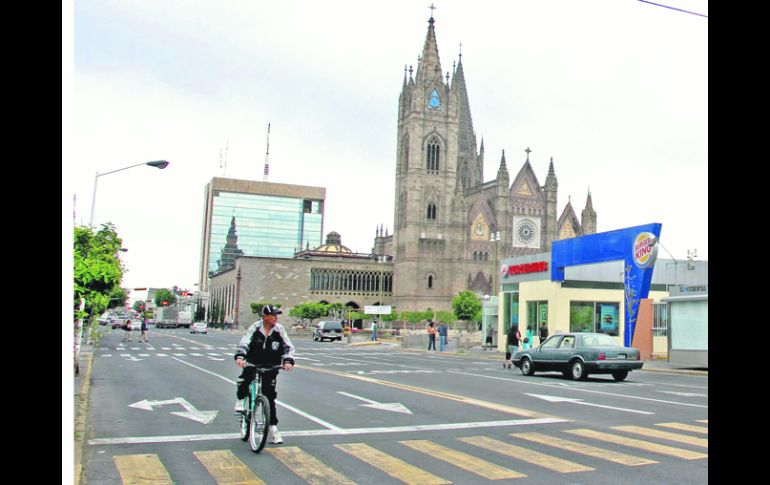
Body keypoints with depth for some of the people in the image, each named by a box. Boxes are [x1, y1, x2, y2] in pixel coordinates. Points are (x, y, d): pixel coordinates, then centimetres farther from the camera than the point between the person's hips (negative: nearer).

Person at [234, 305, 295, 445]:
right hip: (253, 363, -1)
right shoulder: (255, 327, -10)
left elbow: (288, 347, -8)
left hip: (270, 366, 1)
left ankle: (273, 427, 13)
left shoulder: (279, 329, -7)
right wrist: (240, 357, -37)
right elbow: (244, 343, -18)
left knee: (270, 396, 2)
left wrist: (288, 361, -26)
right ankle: (241, 400, -1)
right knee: (246, 377, -31)